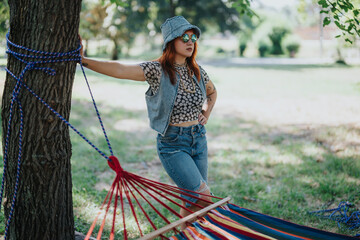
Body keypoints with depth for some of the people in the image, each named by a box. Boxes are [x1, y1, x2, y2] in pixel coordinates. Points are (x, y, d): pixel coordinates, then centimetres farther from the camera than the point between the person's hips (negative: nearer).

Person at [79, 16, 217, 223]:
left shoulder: (197, 72, 4)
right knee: (203, 195, -11)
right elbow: (120, 70, -28)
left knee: (195, 199, 12)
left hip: (198, 139, 6)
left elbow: (212, 92, 26)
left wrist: (206, 115, 10)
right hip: (172, 143, -6)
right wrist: (83, 60, -39)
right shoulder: (158, 70, -13)